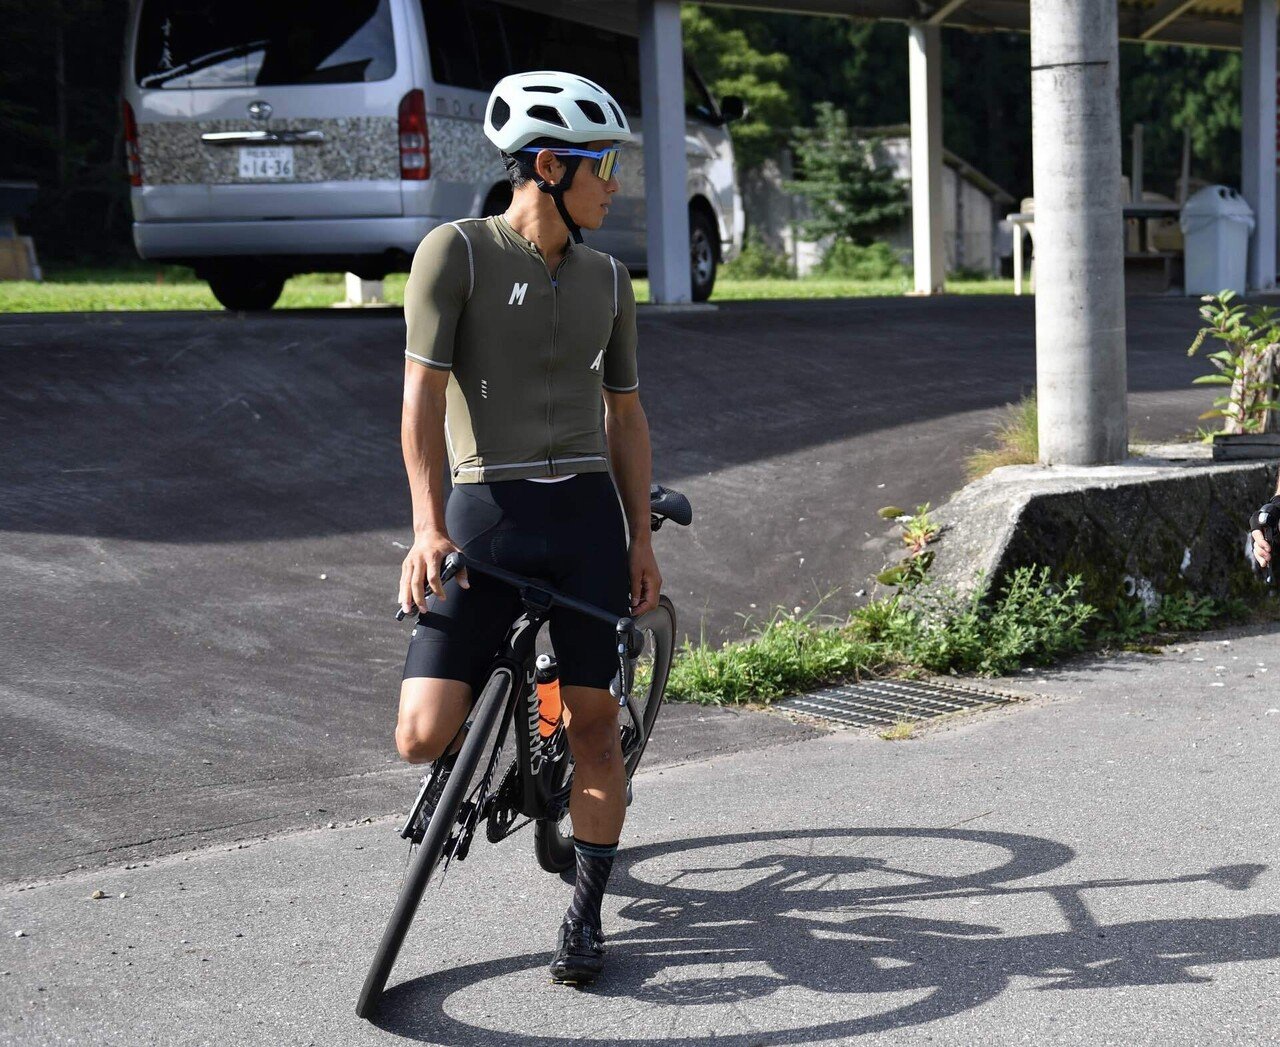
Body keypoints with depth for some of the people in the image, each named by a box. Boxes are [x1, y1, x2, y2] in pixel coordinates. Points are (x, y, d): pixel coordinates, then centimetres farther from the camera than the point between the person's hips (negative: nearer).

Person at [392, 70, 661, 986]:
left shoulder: (607, 280, 12)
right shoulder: (457, 251, -3)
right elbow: (424, 393, -8)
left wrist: (641, 539, 12)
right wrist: (429, 526, -16)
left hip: (587, 511, 4)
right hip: (487, 513, -3)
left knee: (594, 721, 2)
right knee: (423, 736, -11)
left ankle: (585, 914, 17)